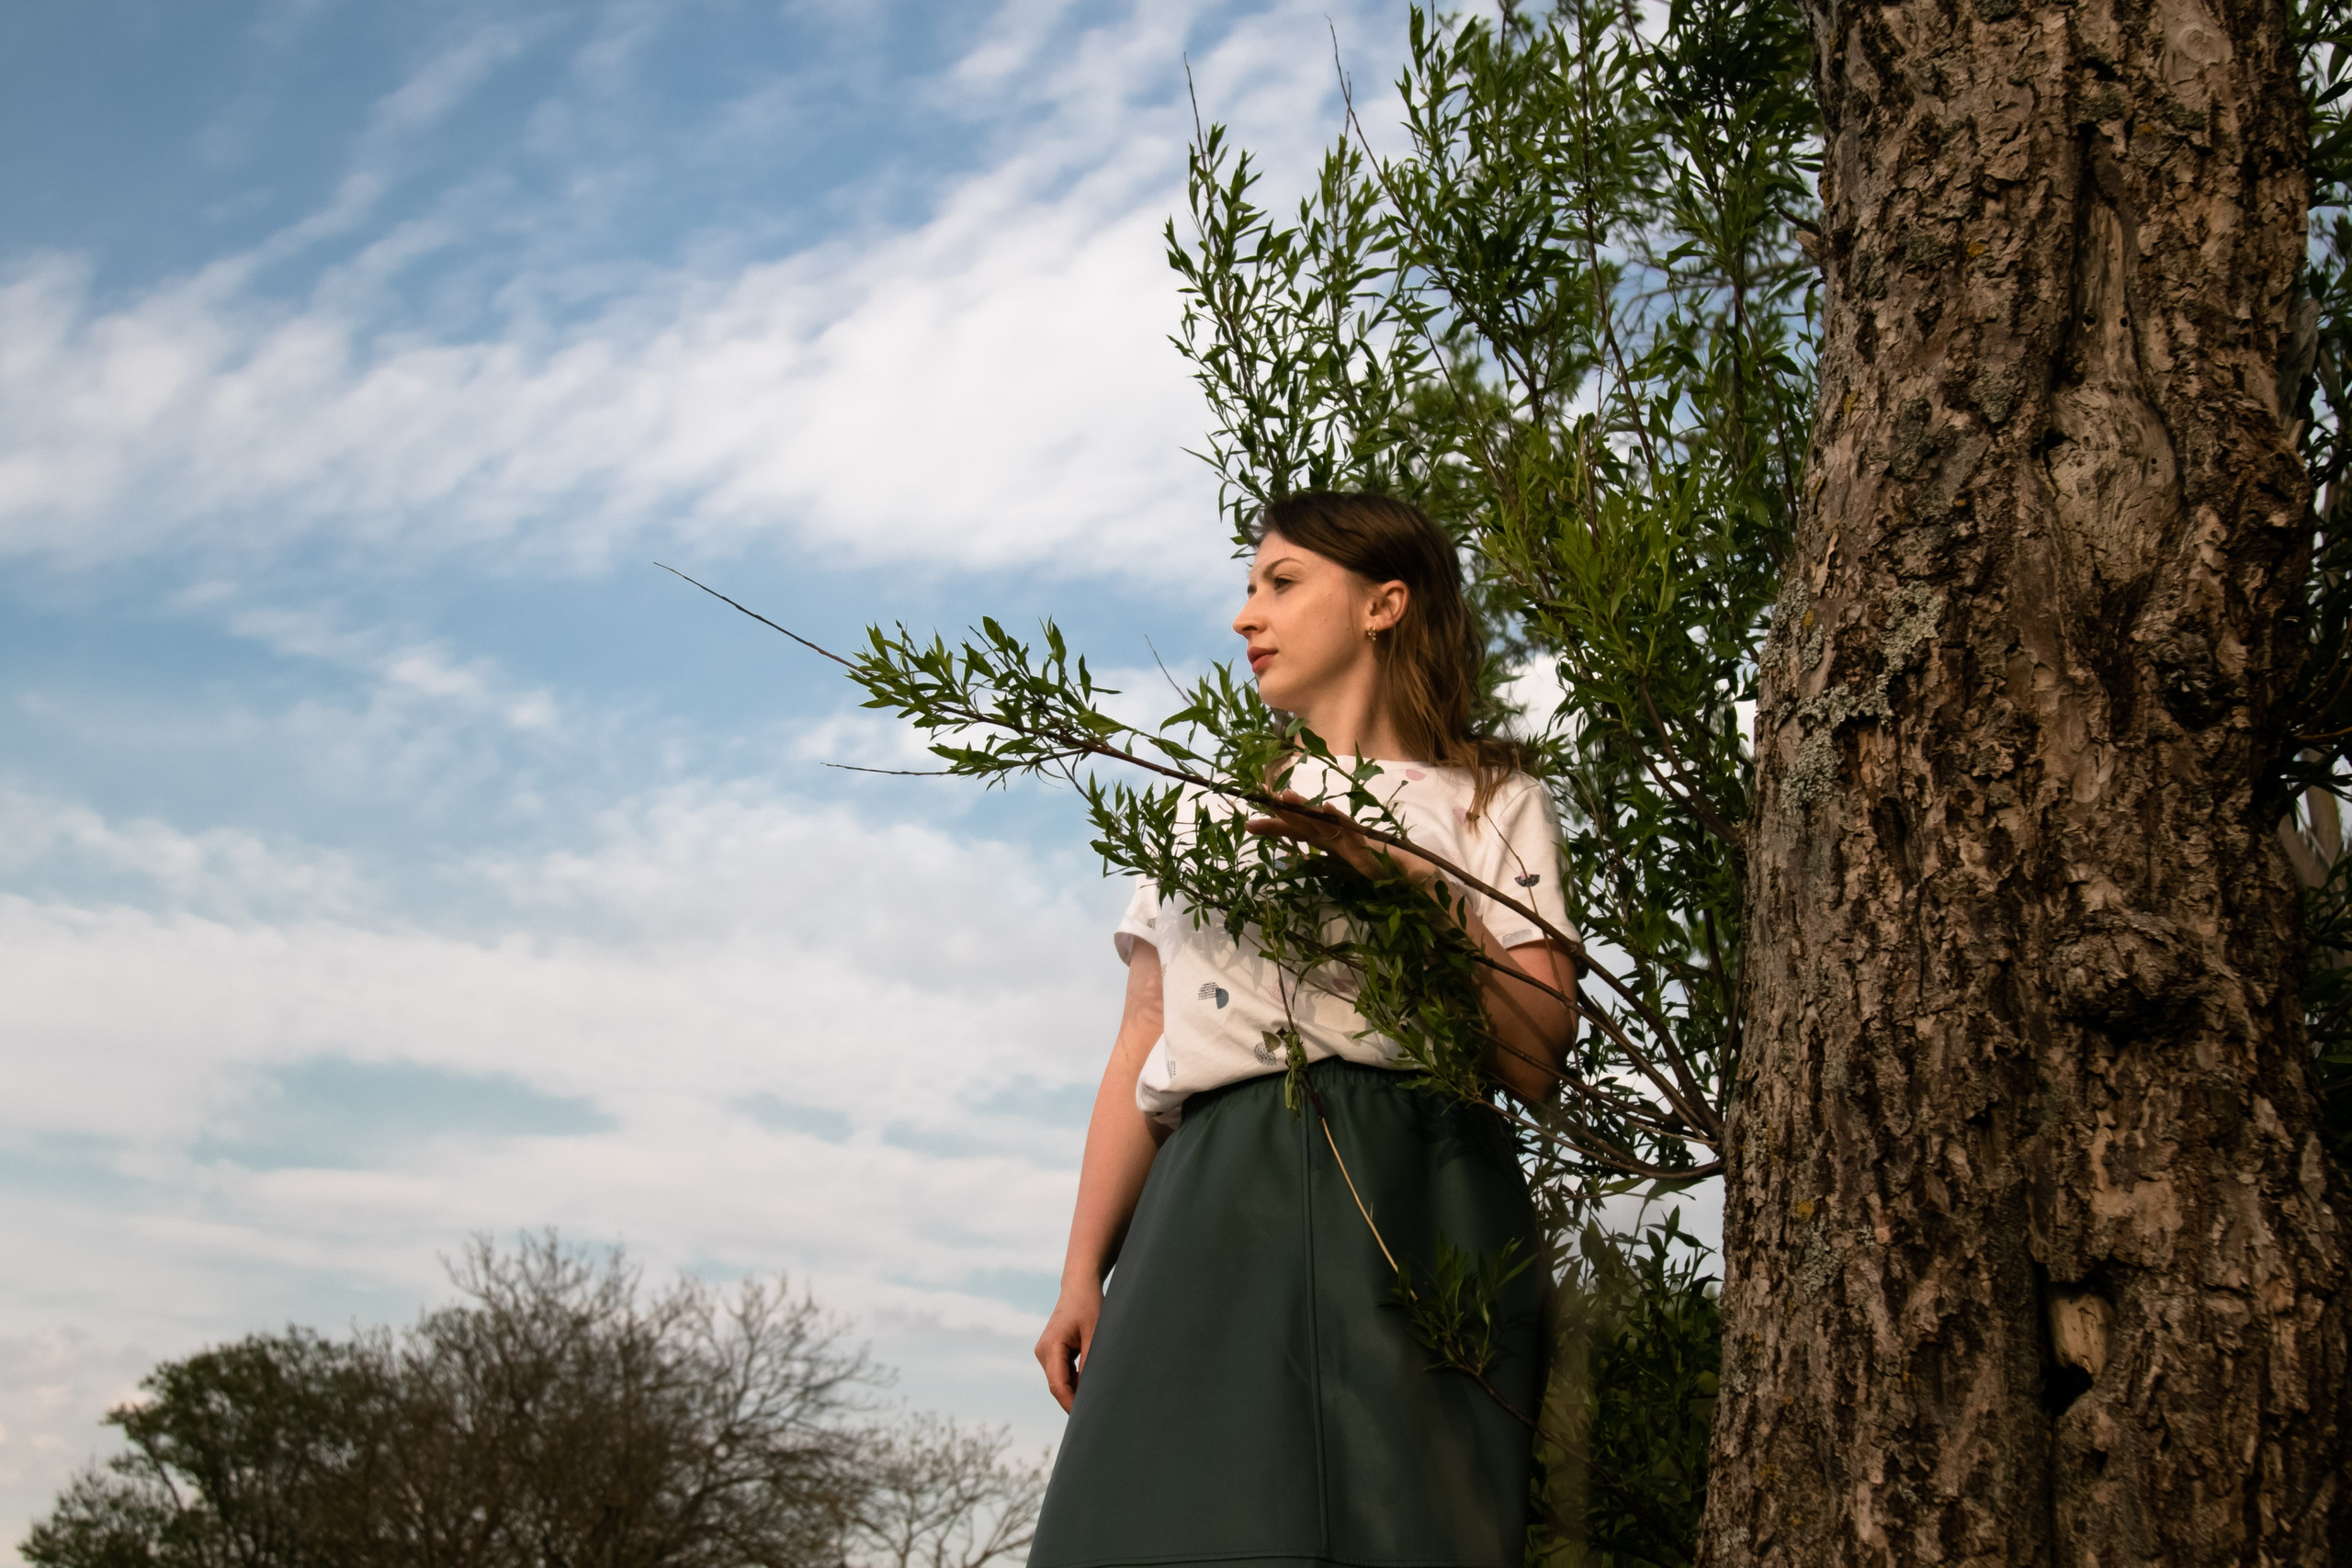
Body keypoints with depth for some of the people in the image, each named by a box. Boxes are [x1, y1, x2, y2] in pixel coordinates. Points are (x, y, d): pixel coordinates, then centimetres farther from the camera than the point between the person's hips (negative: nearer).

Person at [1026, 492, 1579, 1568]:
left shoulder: (1488, 803, 13)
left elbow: (1537, 1063, -1)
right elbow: (1141, 1048, 19)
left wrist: (1413, 883, -10)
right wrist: (1083, 1272, 12)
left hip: (1404, 1205, -3)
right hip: (1210, 1201, 3)